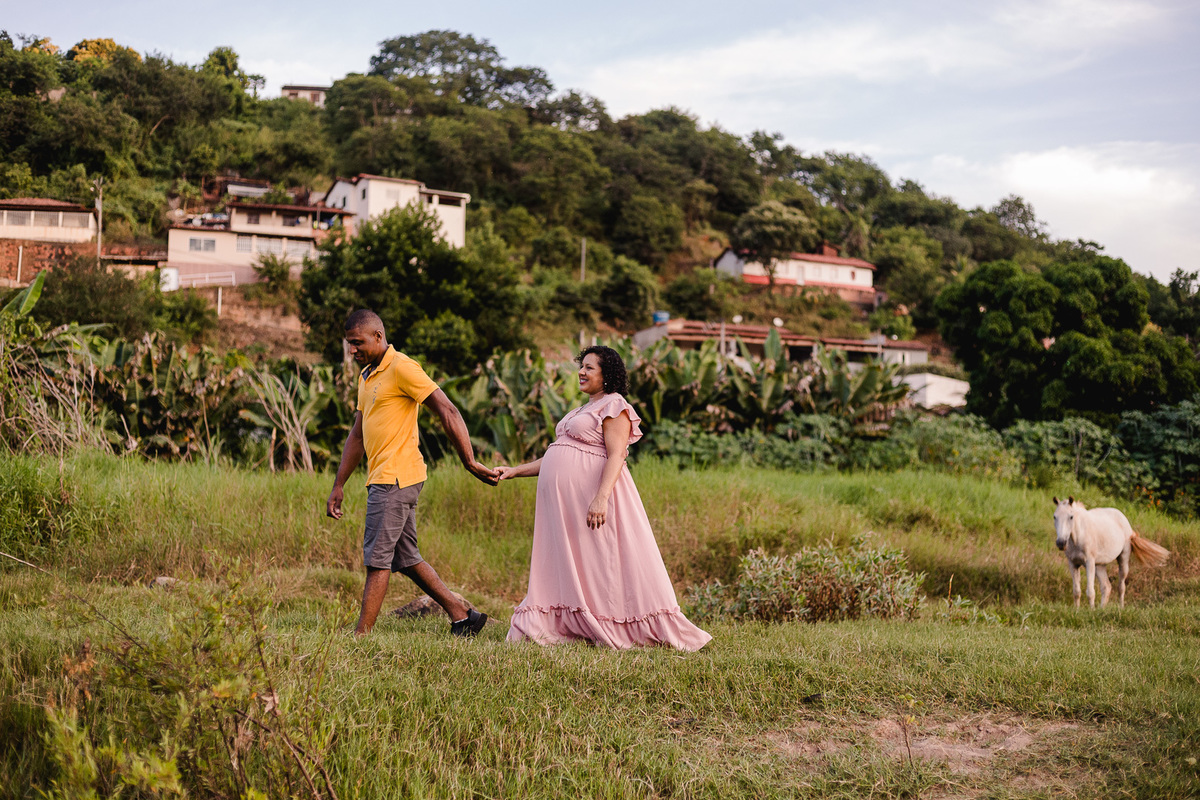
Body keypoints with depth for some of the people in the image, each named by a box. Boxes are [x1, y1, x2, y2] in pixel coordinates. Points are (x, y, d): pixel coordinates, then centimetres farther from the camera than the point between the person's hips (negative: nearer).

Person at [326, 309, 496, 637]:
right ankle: (462, 615, 17)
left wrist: (470, 463, -15)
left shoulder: (401, 368, -10)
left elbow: (448, 413, -13)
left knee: (378, 557, -7)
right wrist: (338, 487, 19)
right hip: (383, 478, 9)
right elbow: (356, 436, 22)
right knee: (406, 558, 11)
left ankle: (361, 634, -4)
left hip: (395, 478, -9)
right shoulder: (366, 376, 19)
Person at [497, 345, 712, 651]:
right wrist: (514, 471, 19)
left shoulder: (614, 406, -4)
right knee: (565, 564, 6)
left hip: (590, 495, -9)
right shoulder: (583, 411, 25)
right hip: (563, 500, 9)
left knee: (600, 565, -7)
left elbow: (616, 456, -16)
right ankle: (566, 626, 8)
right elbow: (556, 458, 26)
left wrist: (601, 498, -28)